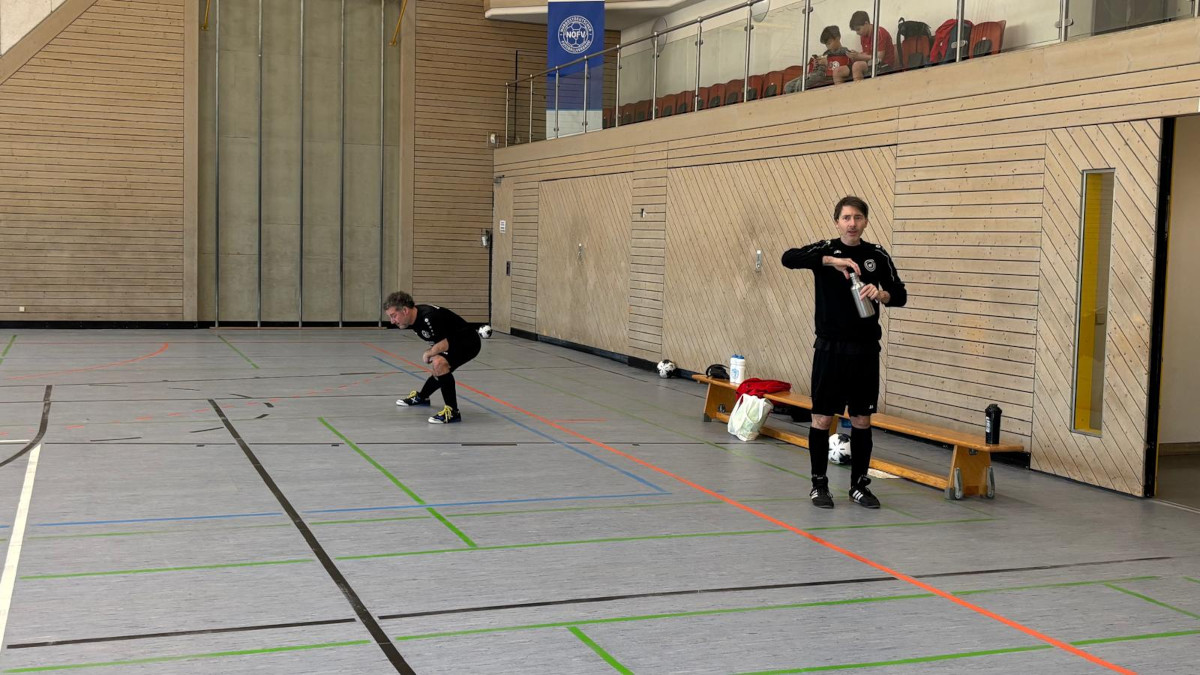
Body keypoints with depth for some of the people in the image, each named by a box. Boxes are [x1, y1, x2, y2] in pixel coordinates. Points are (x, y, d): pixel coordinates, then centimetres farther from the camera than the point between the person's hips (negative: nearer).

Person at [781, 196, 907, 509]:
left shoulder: (878, 255, 3)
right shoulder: (825, 250, -2)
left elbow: (900, 295, 2)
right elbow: (789, 258, -20)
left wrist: (881, 294, -21)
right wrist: (832, 261, -31)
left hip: (865, 350, 2)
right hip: (830, 348, -2)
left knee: (862, 419, 7)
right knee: (822, 417, 1)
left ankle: (859, 484, 19)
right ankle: (819, 484, 14)